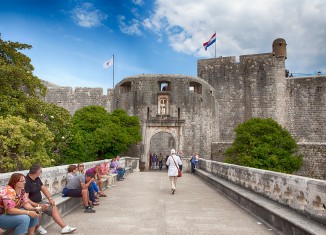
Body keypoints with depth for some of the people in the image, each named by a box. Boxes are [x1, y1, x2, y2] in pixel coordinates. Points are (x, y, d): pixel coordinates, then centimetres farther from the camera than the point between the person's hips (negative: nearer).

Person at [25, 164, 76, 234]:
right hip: (31, 204, -9)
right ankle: (38, 227, -6)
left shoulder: (37, 179, 6)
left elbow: (44, 188, 13)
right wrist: (37, 205, -33)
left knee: (54, 208, -1)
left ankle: (64, 227, -3)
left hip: (39, 202, 9)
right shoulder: (26, 181, -21)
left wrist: (50, 198, -1)